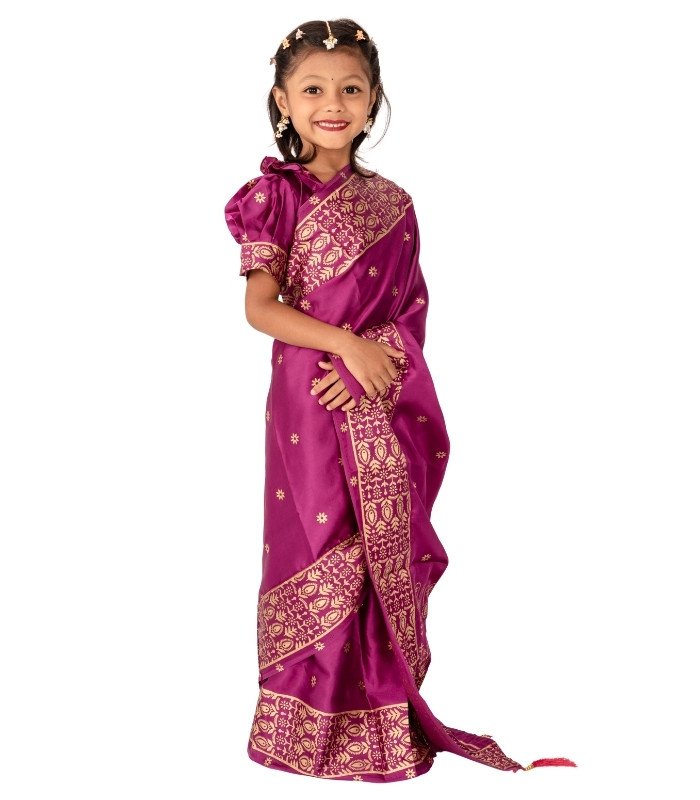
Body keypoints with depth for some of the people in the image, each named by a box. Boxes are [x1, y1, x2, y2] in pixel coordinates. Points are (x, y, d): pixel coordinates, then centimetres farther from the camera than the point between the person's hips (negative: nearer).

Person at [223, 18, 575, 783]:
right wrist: (345, 344, -17)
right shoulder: (275, 196, -1)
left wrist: (367, 364, -12)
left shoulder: (390, 204, 8)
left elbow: (410, 312, 6)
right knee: (319, 554, 2)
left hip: (381, 406, 3)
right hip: (309, 402, -3)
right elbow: (261, 308, -6)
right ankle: (318, 726, 18)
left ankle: (384, 719, 20)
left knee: (383, 554, 6)